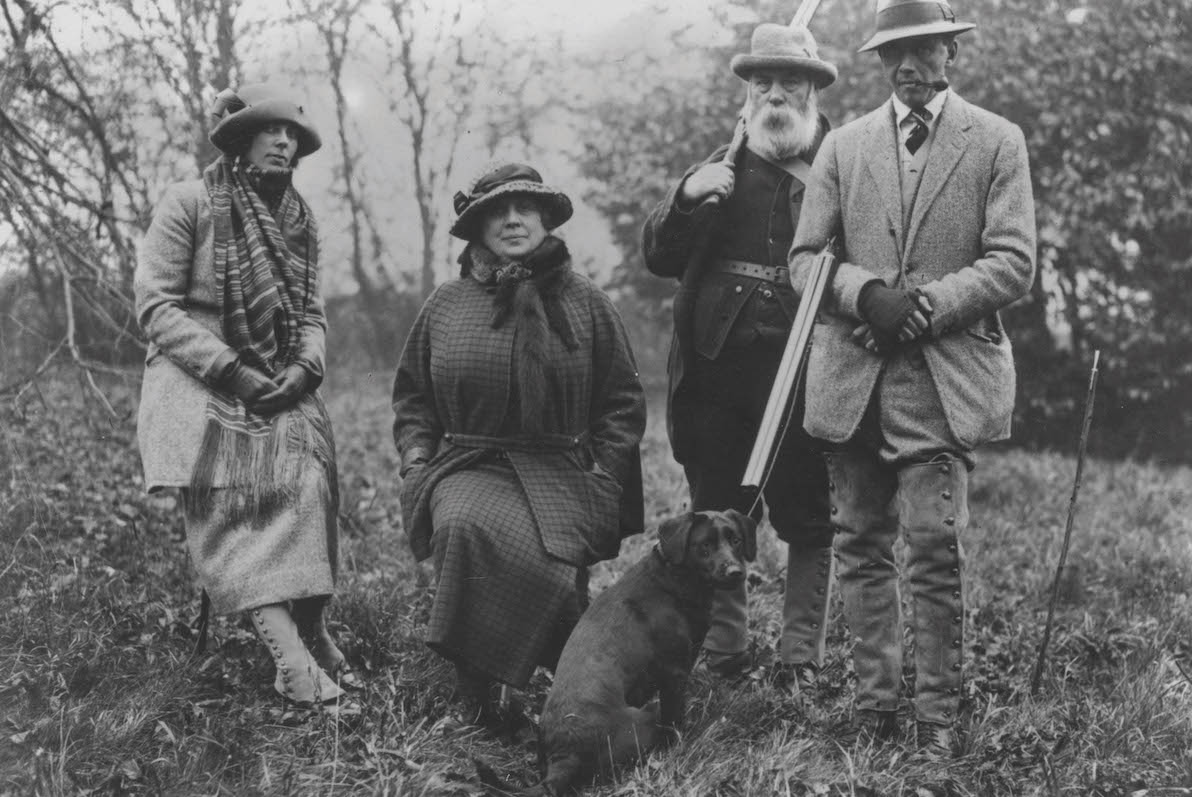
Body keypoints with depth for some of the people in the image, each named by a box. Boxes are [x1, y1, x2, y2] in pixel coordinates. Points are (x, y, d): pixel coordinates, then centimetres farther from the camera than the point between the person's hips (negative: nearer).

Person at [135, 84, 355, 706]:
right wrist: (230, 371, -15)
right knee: (230, 502, -27)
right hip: (199, 382, -5)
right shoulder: (190, 202, -2)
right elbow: (155, 305, -7)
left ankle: (312, 631, -25)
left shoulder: (299, 222, 15)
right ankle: (294, 657, -39)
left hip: (279, 385, 5)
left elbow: (311, 314, 18)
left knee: (306, 478, -24)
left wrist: (304, 368, -5)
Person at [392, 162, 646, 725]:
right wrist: (416, 459, 6)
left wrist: (603, 474, 2)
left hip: (561, 471, -1)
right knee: (464, 527, -34)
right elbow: (411, 397, 23)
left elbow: (623, 402, 14)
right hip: (465, 467, 1)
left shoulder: (584, 302, 10)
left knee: (553, 567, -32)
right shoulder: (446, 305, 12)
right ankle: (474, 693, -19)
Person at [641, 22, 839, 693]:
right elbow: (659, 258, 12)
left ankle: (802, 660, 8)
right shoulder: (724, 167, 15)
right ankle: (724, 652, 21)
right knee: (717, 514, 10)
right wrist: (686, 198, -5)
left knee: (809, 519, 0)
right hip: (717, 362, 4)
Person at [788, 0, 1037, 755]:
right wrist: (866, 292, -11)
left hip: (946, 374, -3)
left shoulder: (997, 142, 6)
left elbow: (1014, 263, -2)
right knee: (862, 544, 6)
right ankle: (875, 702, 14)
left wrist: (927, 303, -14)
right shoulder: (843, 146, 14)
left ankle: (939, 715, 0)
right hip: (852, 373, 3)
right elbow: (805, 259, 9)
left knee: (935, 546, -10)